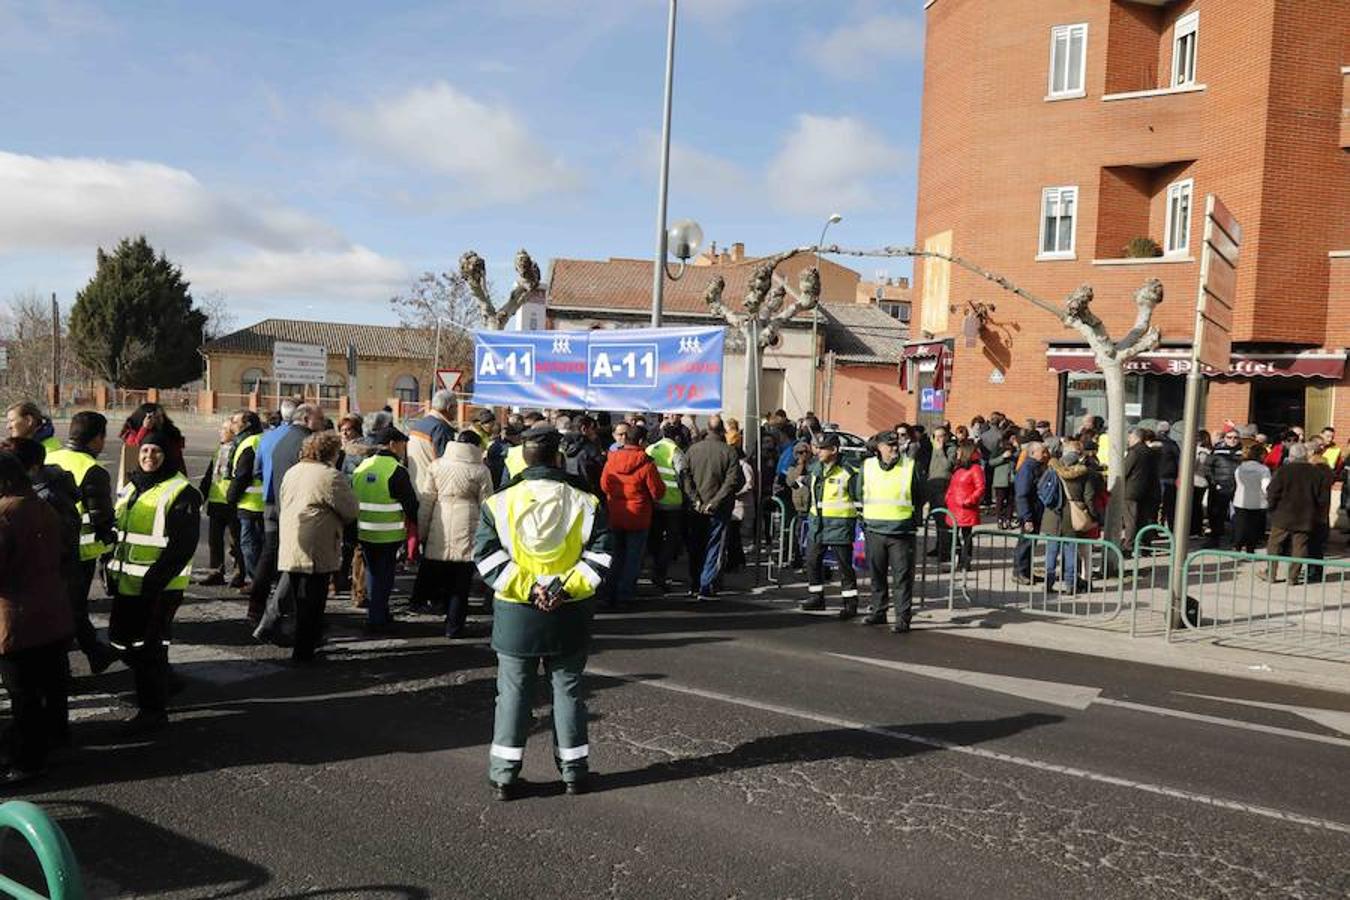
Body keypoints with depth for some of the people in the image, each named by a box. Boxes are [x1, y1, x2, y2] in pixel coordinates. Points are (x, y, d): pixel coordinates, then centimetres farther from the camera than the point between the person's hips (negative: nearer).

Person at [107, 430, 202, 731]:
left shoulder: (180, 492, -12)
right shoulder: (131, 488, 14)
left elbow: (184, 545, -17)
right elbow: (117, 532, 24)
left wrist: (156, 579, -20)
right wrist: (113, 570, 16)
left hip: (160, 587, -8)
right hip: (128, 583, 8)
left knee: (149, 647, -2)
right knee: (123, 640, 16)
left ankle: (154, 709, 12)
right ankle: (156, 684, 37)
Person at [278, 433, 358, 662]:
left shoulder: (291, 473, 13)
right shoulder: (331, 477, -12)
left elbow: (283, 505, 20)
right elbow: (351, 511, -10)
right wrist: (338, 523, 12)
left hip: (289, 547, 8)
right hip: (316, 551, -8)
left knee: (301, 600, 17)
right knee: (312, 603, 1)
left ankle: (302, 648, 27)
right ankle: (303, 652, 5)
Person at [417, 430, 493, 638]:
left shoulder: (436, 465, 5)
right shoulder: (480, 470, -2)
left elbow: (426, 501, 7)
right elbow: (486, 505, 1)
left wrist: (421, 531, 13)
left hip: (439, 531, 2)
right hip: (466, 532, -1)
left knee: (436, 571, 19)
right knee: (461, 582, 6)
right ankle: (454, 626, 9)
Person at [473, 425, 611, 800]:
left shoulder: (498, 502, -4)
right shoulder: (585, 503, -4)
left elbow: (487, 556, -9)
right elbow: (600, 556, -9)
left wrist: (527, 588, -11)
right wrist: (566, 587, -12)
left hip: (515, 614, 0)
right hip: (569, 615, 0)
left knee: (513, 692, 10)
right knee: (568, 690, 13)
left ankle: (504, 774, 14)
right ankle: (574, 770, 20)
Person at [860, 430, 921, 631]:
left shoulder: (910, 466, -1)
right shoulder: (867, 466, 5)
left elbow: (919, 497, 10)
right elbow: (860, 493, 18)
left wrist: (913, 517, 8)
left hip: (901, 532, -3)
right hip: (874, 531, 3)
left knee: (902, 576, -3)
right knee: (877, 575, 12)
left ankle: (903, 617, 2)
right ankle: (878, 611, 24)